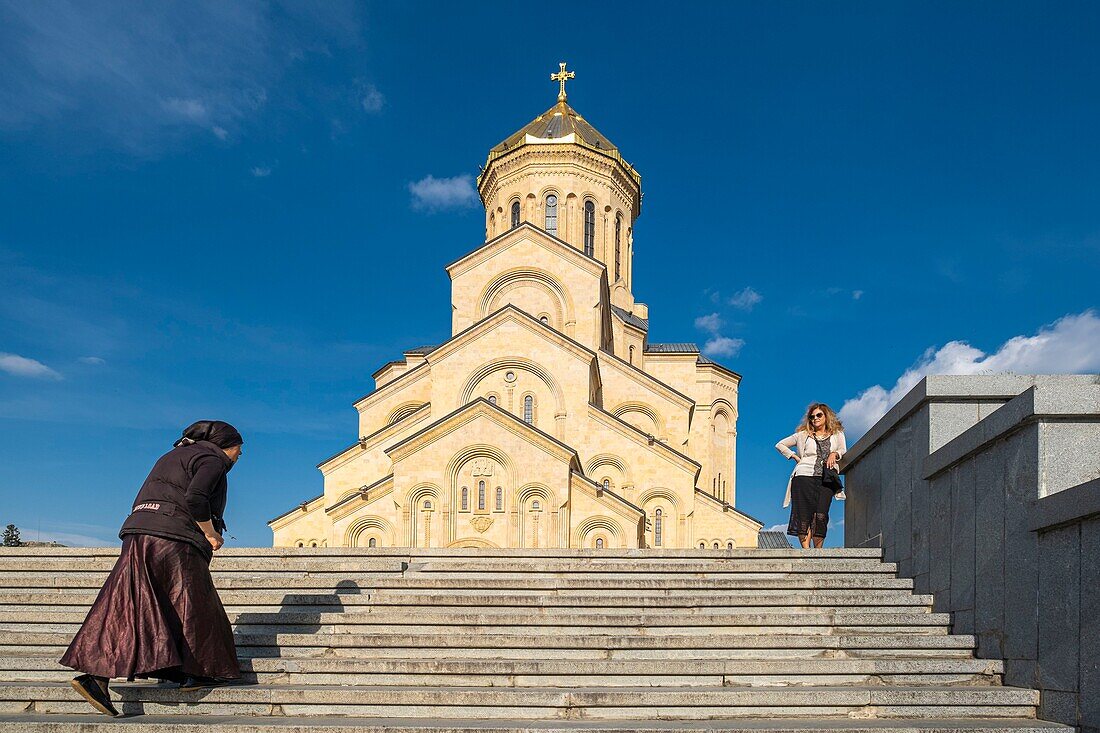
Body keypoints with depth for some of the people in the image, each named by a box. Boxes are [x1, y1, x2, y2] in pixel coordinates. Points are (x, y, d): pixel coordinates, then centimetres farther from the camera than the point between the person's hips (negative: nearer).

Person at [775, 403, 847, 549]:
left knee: (821, 515, -13)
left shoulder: (837, 434, 22)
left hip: (826, 479, 0)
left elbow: (843, 451, 10)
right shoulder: (803, 435, 18)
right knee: (804, 514, -10)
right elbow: (780, 445, 20)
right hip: (804, 476, 0)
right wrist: (795, 457, 10)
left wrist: (834, 454, -10)